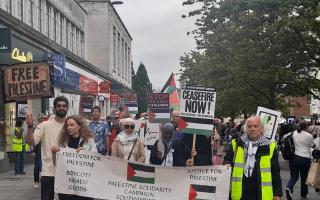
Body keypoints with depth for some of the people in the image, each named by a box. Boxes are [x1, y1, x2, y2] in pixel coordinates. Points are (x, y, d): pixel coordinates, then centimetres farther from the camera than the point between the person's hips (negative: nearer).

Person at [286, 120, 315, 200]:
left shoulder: (293, 133, 2)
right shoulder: (309, 136, -8)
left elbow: (284, 137, 13)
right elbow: (312, 146, 5)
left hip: (293, 157, 3)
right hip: (305, 158, -3)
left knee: (294, 176, 11)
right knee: (304, 177, 14)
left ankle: (289, 188, -17)